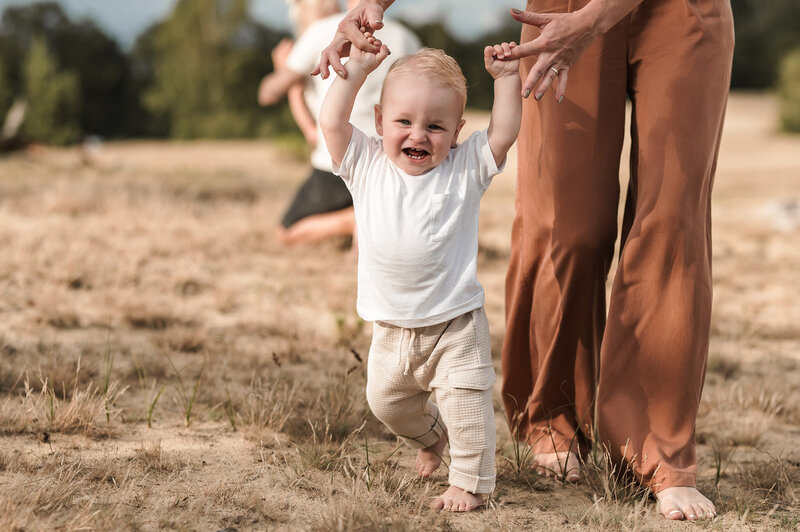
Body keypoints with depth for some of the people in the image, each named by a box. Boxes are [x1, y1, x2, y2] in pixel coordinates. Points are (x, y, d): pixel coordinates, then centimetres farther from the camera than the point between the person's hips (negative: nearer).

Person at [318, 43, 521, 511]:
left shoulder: (465, 170, -6)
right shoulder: (366, 166, -2)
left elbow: (503, 133, -12)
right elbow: (333, 122, -11)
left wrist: (506, 78, -15)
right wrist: (357, 68, -12)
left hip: (455, 323, -3)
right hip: (392, 328, 3)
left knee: (466, 405, -8)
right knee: (387, 401, 18)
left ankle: (470, 483, 4)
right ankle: (430, 437, 47)